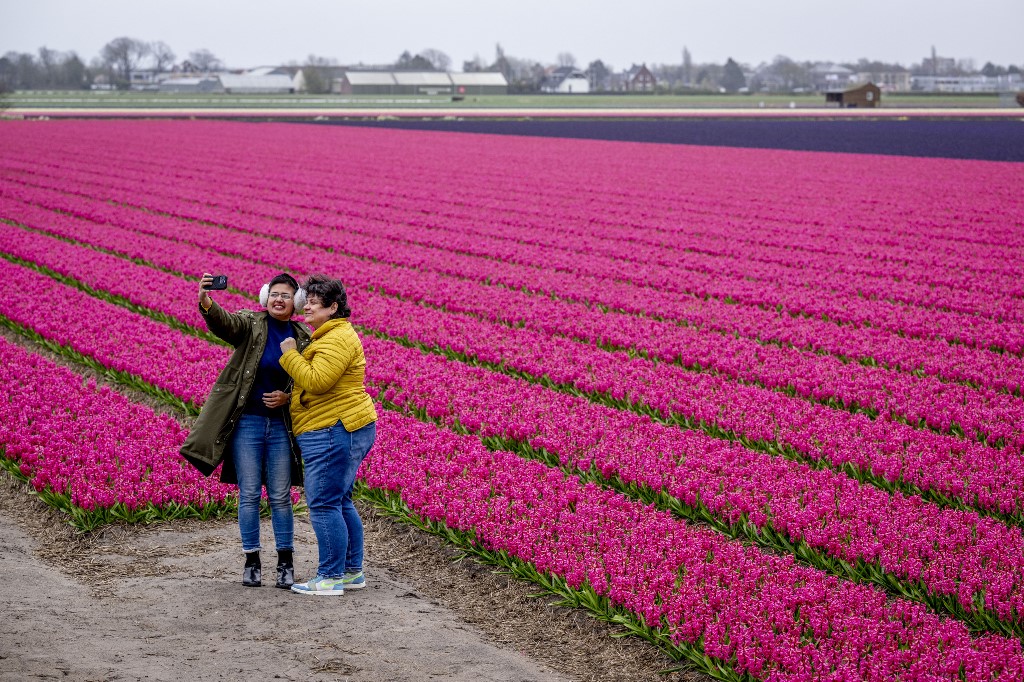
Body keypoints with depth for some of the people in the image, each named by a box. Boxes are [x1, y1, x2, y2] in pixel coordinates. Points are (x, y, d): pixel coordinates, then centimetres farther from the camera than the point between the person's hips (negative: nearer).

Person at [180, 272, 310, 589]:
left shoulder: (303, 339, 4)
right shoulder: (251, 324, -3)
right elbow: (223, 321, -24)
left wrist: (287, 397, -11)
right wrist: (205, 301, -45)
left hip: (281, 425, 2)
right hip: (247, 422, -1)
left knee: (280, 496, 6)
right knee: (249, 494, 2)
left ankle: (285, 562, 15)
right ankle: (252, 561, 12)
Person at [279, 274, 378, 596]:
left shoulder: (337, 339, -15)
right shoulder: (329, 337, 21)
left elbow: (317, 381, -25)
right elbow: (316, 385, 27)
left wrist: (290, 355, -14)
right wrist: (286, 397, 15)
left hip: (334, 432, -12)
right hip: (341, 431, 12)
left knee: (324, 503, -8)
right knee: (339, 502, 17)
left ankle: (331, 577, -4)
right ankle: (352, 571, 23)